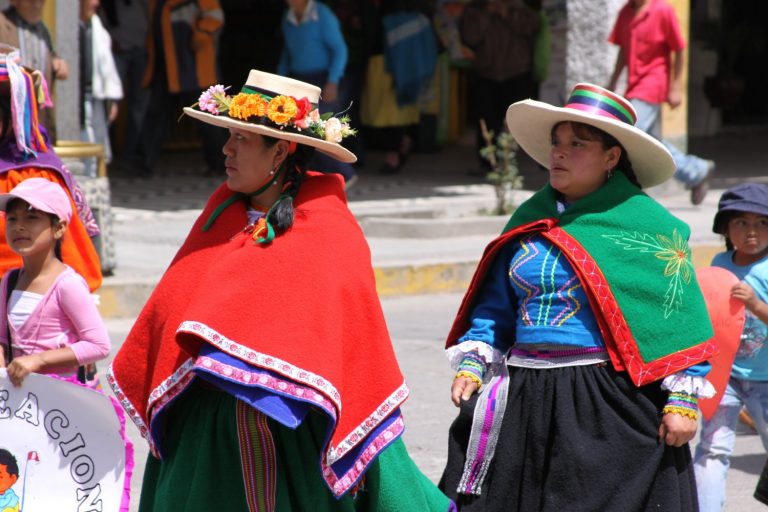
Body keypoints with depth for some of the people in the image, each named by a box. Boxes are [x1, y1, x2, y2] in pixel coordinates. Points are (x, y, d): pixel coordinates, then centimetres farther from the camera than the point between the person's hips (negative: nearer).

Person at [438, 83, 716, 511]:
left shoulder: (646, 222, -4)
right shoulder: (530, 218, 12)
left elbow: (679, 314, -7)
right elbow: (496, 306, 18)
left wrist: (683, 399, -11)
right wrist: (472, 363, 5)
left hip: (611, 403, -5)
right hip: (530, 400, 5)